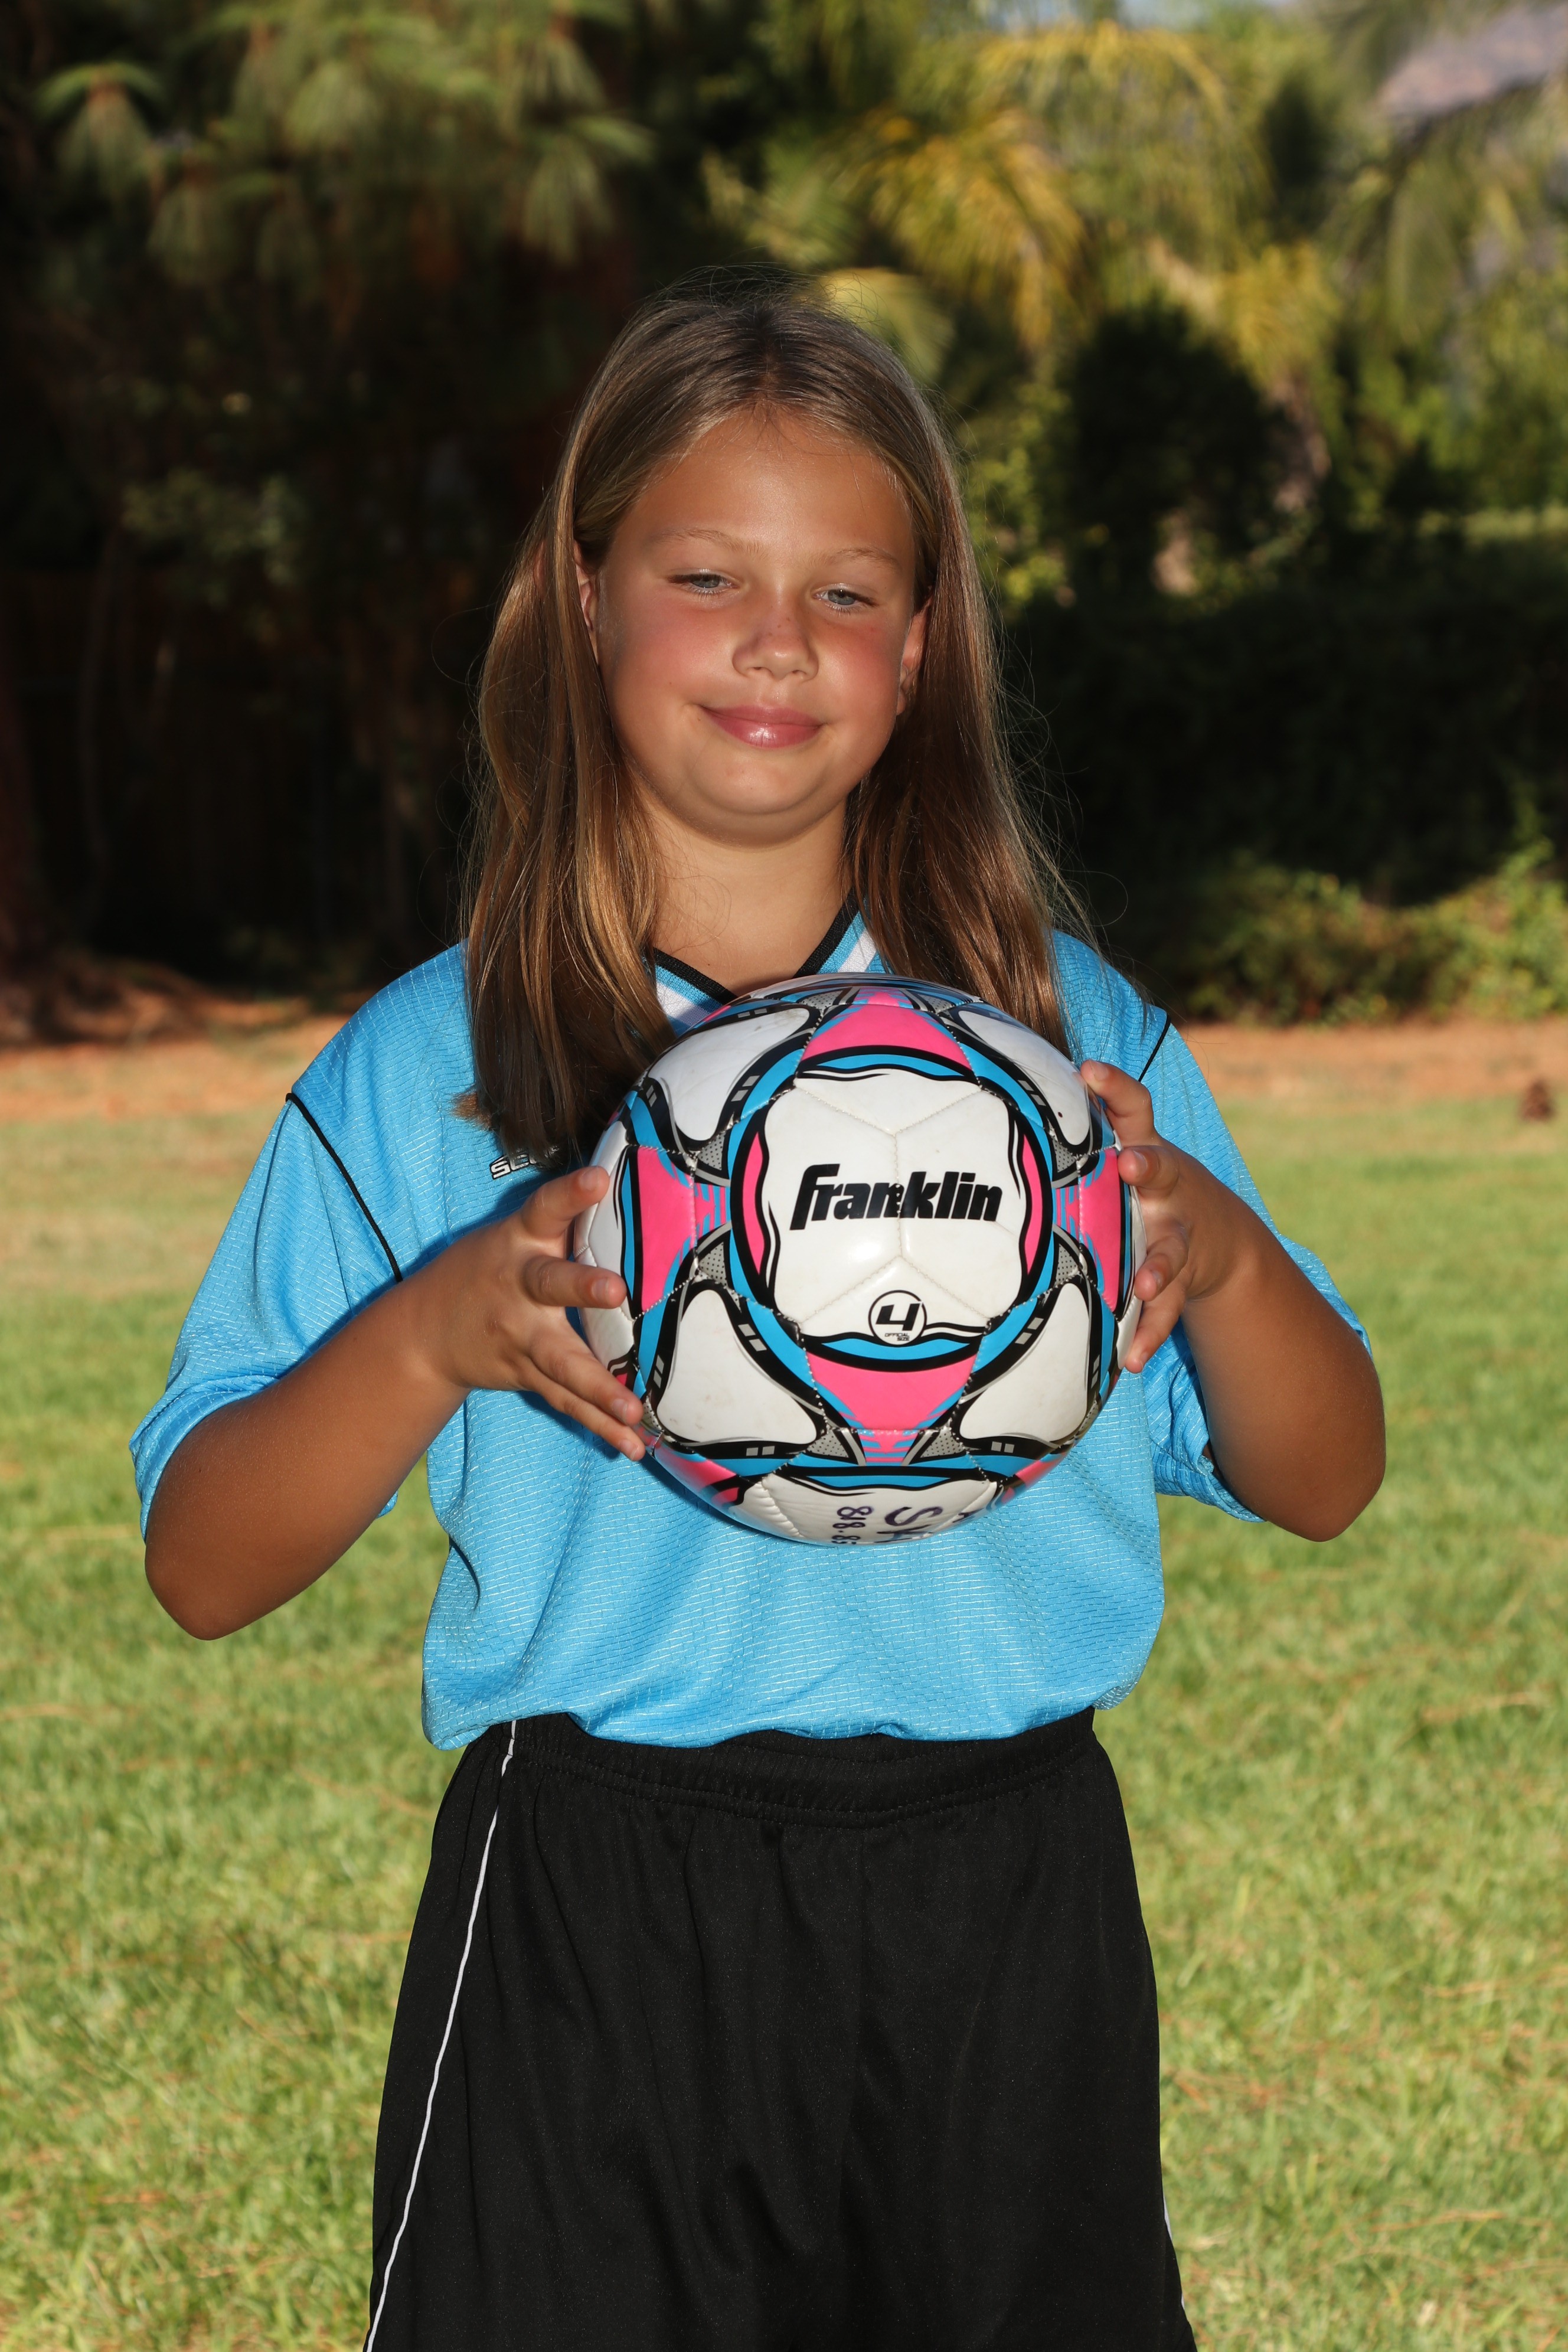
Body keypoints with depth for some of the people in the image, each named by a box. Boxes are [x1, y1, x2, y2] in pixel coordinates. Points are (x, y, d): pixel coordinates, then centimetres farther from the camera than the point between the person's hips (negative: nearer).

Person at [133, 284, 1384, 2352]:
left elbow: (1319, 1487, 7)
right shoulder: (429, 1074, 0)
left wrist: (1222, 1257, -12)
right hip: (597, 1929, -2)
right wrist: (433, 1339, -19)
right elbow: (202, 1565, -2)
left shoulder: (1064, 1034, 5)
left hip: (1007, 1919, 2)